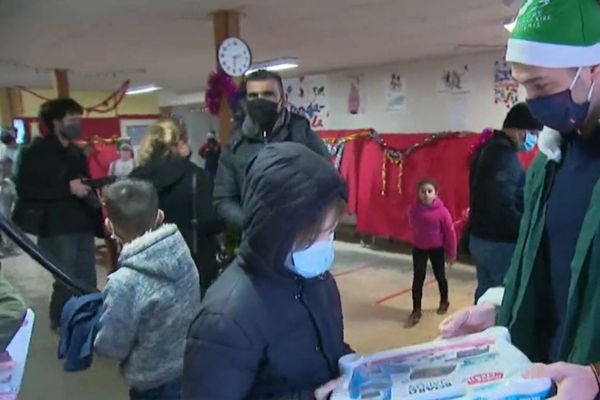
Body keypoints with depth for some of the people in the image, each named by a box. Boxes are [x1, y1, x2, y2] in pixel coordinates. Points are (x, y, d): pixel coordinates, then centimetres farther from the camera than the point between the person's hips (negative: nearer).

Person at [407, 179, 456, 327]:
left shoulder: (442, 211, -21)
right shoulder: (414, 210, -12)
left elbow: (450, 232, -13)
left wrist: (451, 253, -6)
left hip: (437, 249, -1)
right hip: (419, 248, 2)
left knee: (440, 276, 17)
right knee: (418, 279, 0)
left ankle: (444, 302, 41)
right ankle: (416, 310, 9)